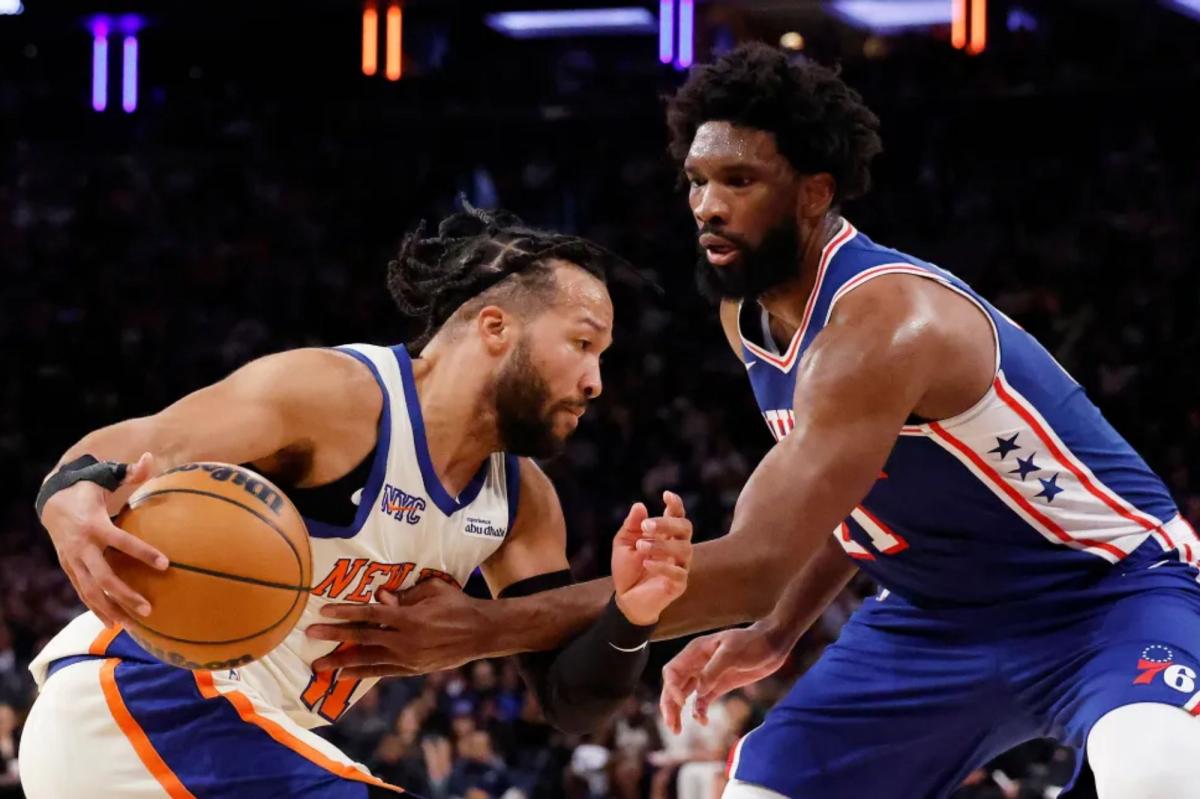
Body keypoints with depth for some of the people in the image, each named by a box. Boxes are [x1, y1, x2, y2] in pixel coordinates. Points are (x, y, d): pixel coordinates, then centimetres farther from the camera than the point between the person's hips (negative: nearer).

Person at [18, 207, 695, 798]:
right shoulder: (339, 395, -16)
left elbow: (571, 702, 5)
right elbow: (131, 453, -21)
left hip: (243, 733, 9)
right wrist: (71, 501, -45)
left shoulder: (522, 499, 7)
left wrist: (631, 616, -17)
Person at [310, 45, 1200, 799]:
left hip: (1110, 594, -9)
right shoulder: (745, 314, 0)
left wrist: (486, 629, -36)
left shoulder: (885, 319, -30)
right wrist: (777, 635, 3)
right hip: (939, 615, 9)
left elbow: (758, 561, -36)